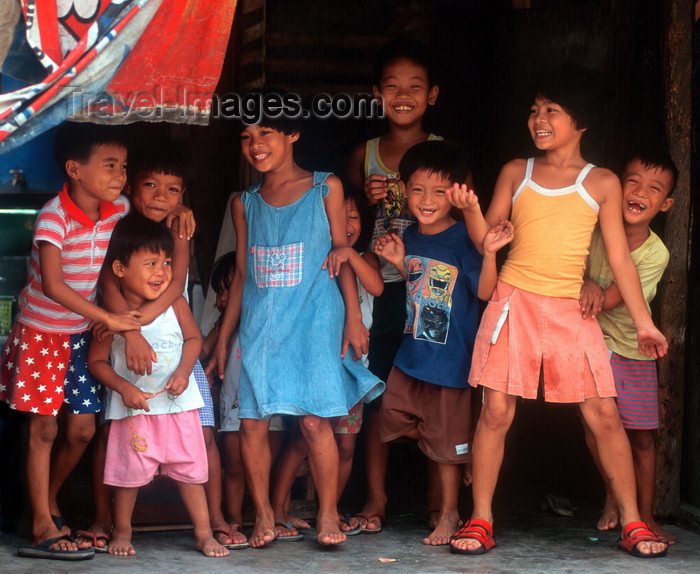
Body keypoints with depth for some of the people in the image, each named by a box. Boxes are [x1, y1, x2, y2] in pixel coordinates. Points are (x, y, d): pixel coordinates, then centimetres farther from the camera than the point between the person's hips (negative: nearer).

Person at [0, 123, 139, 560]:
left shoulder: (117, 210, -5)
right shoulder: (54, 217, -24)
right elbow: (52, 285, -33)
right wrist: (110, 319, -34)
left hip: (79, 334, 6)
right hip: (40, 332, -6)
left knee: (83, 429, 6)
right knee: (44, 429, -1)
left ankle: (48, 499, 30)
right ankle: (43, 527, 7)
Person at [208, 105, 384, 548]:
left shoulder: (326, 188, 4)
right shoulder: (245, 204, 13)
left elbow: (342, 254, 5)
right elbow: (242, 275, 17)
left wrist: (354, 317, -2)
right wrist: (223, 338, 16)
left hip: (314, 320, -3)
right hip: (260, 324, 3)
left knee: (315, 419, -9)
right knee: (252, 422, -3)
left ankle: (328, 514, 2)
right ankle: (263, 515, 9)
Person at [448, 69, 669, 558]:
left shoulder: (602, 183, 6)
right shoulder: (516, 173, 9)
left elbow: (620, 258, 7)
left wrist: (644, 322, 5)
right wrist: (470, 209, -10)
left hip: (572, 310, 0)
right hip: (514, 302, 1)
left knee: (604, 415, -3)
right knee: (496, 410, -4)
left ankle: (633, 523, 8)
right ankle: (481, 521, 6)